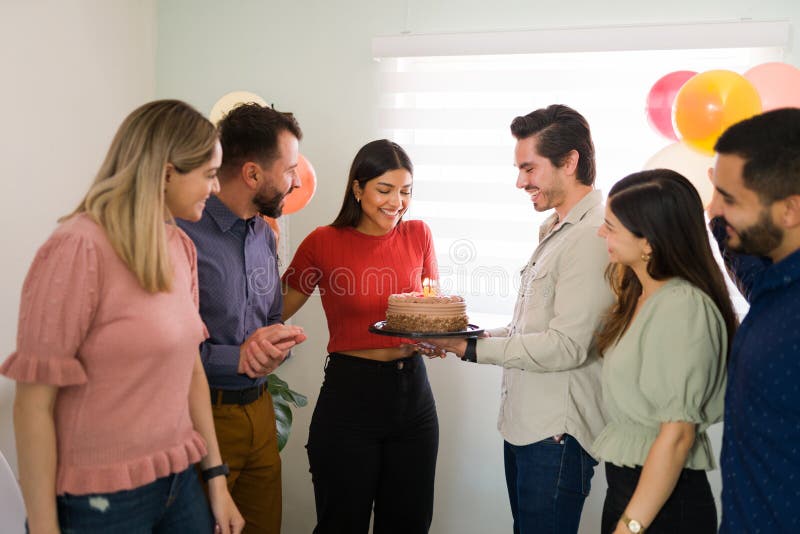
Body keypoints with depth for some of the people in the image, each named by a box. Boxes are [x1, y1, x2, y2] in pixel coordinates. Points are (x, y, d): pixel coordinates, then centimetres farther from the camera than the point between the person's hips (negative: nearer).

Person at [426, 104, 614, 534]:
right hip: (524, 426, 9)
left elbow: (566, 347, -23)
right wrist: (469, 334, 5)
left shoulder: (592, 237, -19)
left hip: (557, 435, -9)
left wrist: (473, 348, -17)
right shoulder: (554, 231, 14)